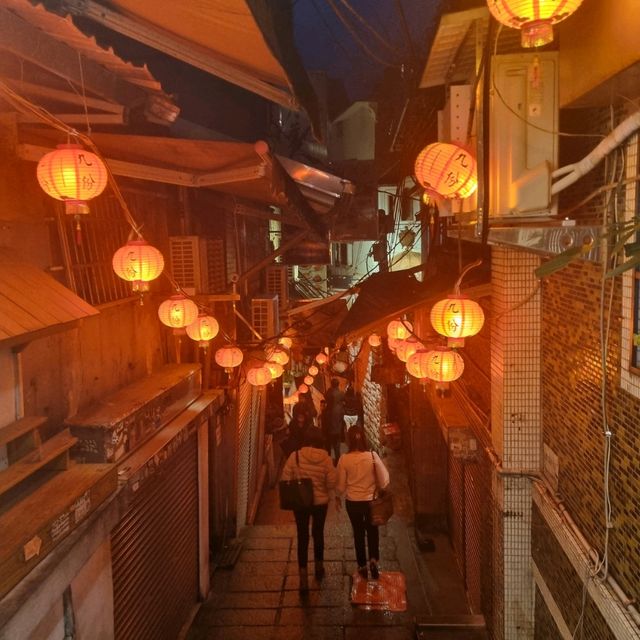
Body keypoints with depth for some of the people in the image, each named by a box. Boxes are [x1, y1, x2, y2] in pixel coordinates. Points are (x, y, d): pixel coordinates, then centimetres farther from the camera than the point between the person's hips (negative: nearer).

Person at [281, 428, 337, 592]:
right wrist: (327, 493, 8)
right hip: (320, 502, 1)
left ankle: (303, 577, 1)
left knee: (302, 537, 6)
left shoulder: (295, 456, -14)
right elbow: (332, 482, -12)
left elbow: (285, 479, -10)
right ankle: (319, 567, 40)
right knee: (318, 533, 22)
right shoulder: (325, 458, -13)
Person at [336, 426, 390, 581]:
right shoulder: (373, 456, -15)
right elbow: (384, 482, -12)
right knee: (372, 531, 22)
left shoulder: (344, 459, -15)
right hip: (371, 501, 0)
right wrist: (381, 489, 10)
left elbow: (341, 485, -7)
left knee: (358, 533, 19)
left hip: (353, 502, 0)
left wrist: (338, 498, 12)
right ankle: (374, 560, 5)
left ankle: (362, 566, 29)